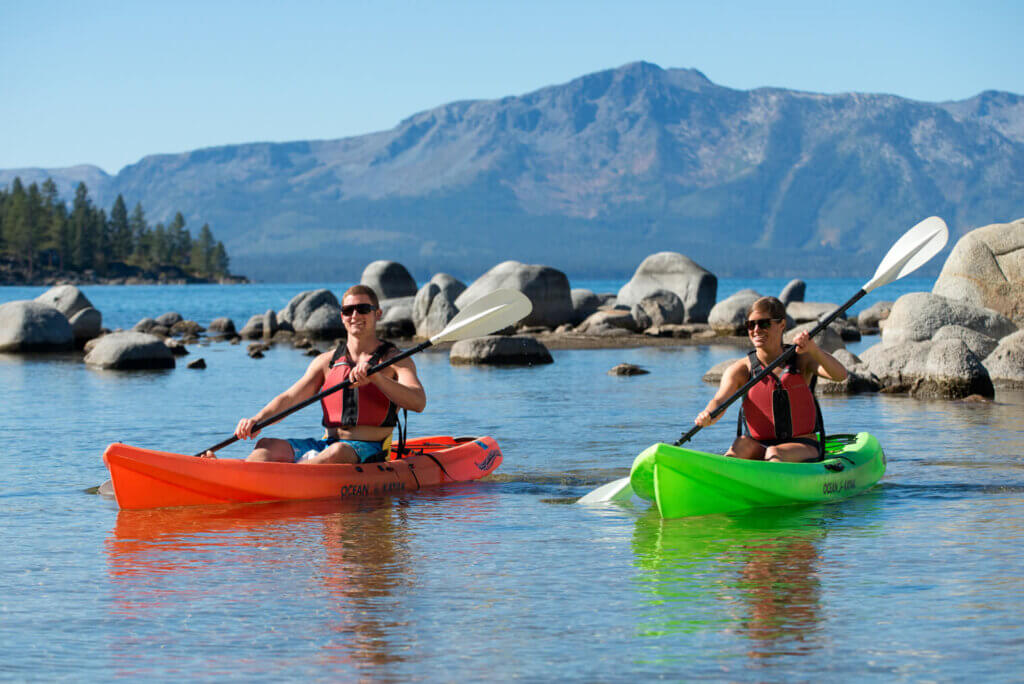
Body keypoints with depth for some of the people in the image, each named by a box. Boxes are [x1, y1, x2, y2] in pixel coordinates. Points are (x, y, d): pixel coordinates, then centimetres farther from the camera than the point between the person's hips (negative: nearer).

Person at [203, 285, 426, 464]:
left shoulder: (395, 360, 3)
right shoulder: (328, 361, 15)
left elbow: (418, 403, -15)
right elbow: (289, 398, 4)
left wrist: (375, 377, -29)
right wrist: (257, 419, -16)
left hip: (369, 451, -5)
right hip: (326, 443, 5)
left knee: (337, 453, -38)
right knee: (268, 446, -18)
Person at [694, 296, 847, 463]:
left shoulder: (802, 359, 2)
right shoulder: (741, 369, 1)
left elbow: (840, 375, -14)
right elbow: (720, 400, -16)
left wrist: (813, 349, -33)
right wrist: (707, 415, -41)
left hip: (804, 448, -1)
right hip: (759, 449, 1)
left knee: (774, 453, -33)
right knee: (743, 443, -31)